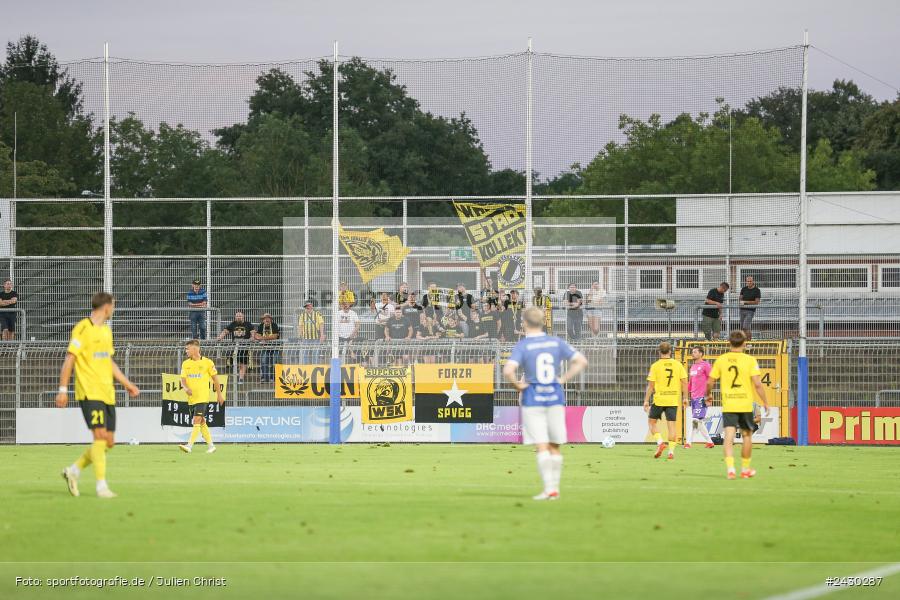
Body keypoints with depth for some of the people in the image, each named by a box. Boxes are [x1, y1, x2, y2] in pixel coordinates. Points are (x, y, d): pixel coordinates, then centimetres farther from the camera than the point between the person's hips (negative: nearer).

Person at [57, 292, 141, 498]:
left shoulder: (106, 330, 18)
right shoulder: (83, 329, -8)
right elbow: (69, 359, -9)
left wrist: (127, 384, 24)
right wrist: (63, 389, -13)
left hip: (107, 393, 8)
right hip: (90, 393, -8)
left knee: (109, 442, 5)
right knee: (100, 436, -14)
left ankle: (74, 470, 20)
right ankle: (101, 486, -11)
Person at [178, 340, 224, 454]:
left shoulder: (207, 363, -3)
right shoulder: (185, 364, 8)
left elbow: (215, 378, 5)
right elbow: (183, 380, 3)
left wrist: (219, 394, 9)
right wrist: (186, 388, -20)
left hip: (202, 397, -5)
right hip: (191, 398, 5)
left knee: (197, 421, -16)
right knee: (201, 422, 11)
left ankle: (189, 445, -24)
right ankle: (210, 445, 22)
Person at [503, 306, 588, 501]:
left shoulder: (522, 346, -8)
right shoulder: (557, 343, 4)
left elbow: (508, 370, -23)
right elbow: (581, 361, 3)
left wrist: (518, 385, -6)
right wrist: (563, 379, 6)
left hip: (532, 398, -3)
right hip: (556, 397, 3)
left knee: (541, 446, -4)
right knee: (554, 447, 11)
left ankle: (549, 488, -11)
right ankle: (555, 488, 13)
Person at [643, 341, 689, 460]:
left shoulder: (655, 366, -5)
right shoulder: (678, 365, 2)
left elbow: (651, 385, -6)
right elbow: (684, 382, 2)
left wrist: (646, 401, -1)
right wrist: (685, 398, 11)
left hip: (659, 399, -2)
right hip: (673, 400, 2)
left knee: (652, 421, 14)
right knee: (671, 425, 5)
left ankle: (660, 442, -5)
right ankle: (671, 451, 0)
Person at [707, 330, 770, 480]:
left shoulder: (721, 360, 1)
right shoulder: (750, 360, -5)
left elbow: (710, 382, 4)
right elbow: (757, 384, -10)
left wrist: (708, 394, 25)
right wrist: (765, 403, -1)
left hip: (728, 406, 1)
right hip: (746, 405, -1)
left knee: (729, 436, -4)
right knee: (747, 436, 16)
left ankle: (730, 468, -21)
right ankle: (745, 469, 25)